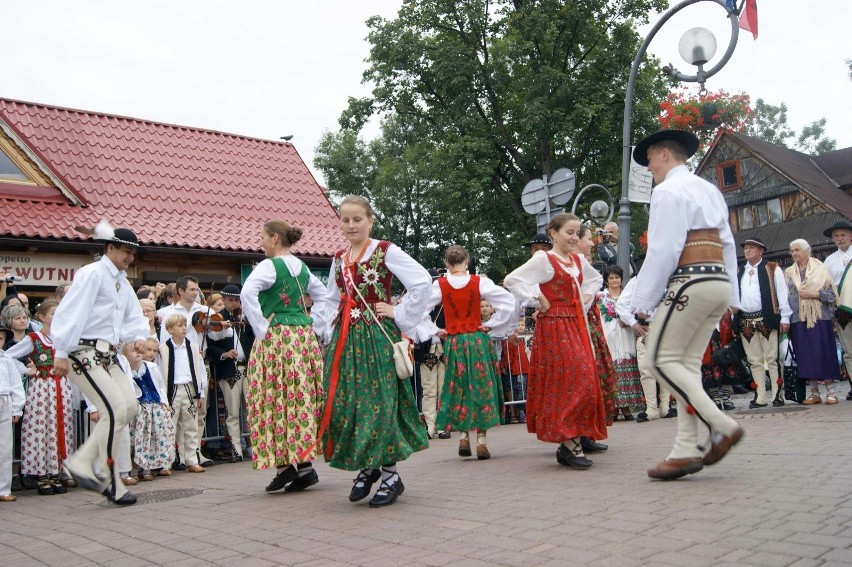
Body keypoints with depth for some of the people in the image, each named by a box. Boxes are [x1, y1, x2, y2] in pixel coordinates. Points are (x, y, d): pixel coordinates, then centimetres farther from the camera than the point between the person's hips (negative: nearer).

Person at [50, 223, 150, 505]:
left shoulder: (122, 282, 19)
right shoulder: (93, 274, -10)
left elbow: (134, 317, 21)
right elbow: (70, 313, -17)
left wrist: (138, 337, -2)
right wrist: (61, 353, -21)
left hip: (108, 355, 9)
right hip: (84, 352, -9)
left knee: (129, 406, 0)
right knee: (115, 409, -14)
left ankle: (82, 461, 9)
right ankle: (112, 485, -3)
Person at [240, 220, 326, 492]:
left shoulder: (270, 266, -8)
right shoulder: (302, 267, 13)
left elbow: (247, 293, -23)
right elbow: (322, 294, 23)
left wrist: (261, 329, -16)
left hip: (277, 337, -7)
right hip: (305, 336, 7)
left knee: (276, 398, -1)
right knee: (303, 396, 7)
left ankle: (285, 463, -3)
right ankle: (304, 463, 9)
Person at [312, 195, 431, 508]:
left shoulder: (385, 251, -4)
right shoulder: (339, 258, 15)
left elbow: (423, 282, -13)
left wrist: (400, 315, -11)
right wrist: (328, 329, 11)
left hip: (377, 336, -6)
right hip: (344, 338, 6)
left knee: (380, 402, -6)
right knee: (344, 403, 3)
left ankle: (390, 474, 7)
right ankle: (366, 468, 20)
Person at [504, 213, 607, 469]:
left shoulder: (579, 261, 12)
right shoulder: (543, 260, -8)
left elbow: (595, 279, 33)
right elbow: (512, 280, -17)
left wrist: (586, 298, 16)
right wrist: (538, 299, -14)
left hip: (576, 325, 7)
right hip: (554, 325, -7)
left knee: (583, 380, 5)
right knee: (566, 381, -10)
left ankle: (569, 443, 12)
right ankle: (570, 443, -5)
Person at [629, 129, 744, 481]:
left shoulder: (667, 190, -6)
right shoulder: (710, 190, 21)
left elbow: (663, 251, -14)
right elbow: (727, 244, 20)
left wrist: (642, 301, -10)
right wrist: (731, 295, 21)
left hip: (690, 283, -9)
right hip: (720, 281, 9)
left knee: (660, 359, -4)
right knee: (688, 363, 7)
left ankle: (721, 426, -8)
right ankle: (687, 450, 3)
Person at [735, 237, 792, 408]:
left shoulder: (772, 269, 5)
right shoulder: (738, 272, 16)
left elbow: (782, 293, 0)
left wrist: (785, 318, -7)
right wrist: (734, 321, 8)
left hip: (767, 319, -4)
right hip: (745, 322, 4)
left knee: (772, 359, -3)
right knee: (754, 361, 5)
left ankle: (777, 395, 2)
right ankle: (761, 398, 9)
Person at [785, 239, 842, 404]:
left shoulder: (819, 269, 4)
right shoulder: (788, 273, 13)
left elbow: (831, 293, 0)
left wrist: (813, 294, -14)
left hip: (819, 317, -3)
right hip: (798, 320, 3)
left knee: (823, 353, -5)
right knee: (805, 356, 1)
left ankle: (830, 391, 3)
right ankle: (814, 393, 8)